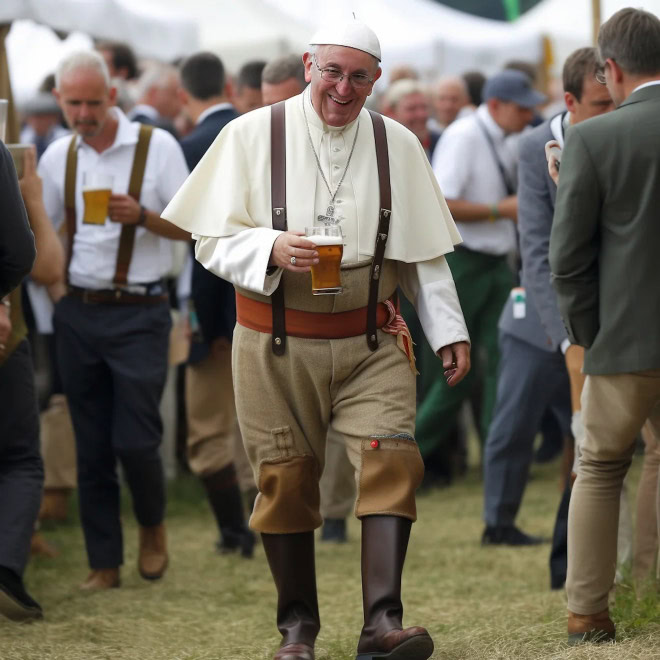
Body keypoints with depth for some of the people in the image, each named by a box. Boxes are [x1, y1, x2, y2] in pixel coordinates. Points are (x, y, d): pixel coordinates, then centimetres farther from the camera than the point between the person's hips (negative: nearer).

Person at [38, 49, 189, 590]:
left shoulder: (156, 147, -5)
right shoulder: (58, 156, 7)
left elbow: (189, 226, -4)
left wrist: (142, 215, -21)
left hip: (137, 314, -4)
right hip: (78, 313, 4)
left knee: (135, 440, -7)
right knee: (92, 446, 6)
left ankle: (153, 527, 22)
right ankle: (104, 562, 14)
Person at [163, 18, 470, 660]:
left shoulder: (397, 145, 7)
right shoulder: (252, 135, -1)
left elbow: (422, 251, 13)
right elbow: (212, 240, -2)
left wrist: (447, 329, 6)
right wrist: (272, 249, -20)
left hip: (369, 341, 1)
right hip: (275, 343, -1)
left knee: (392, 460, -15)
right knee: (286, 480, 4)